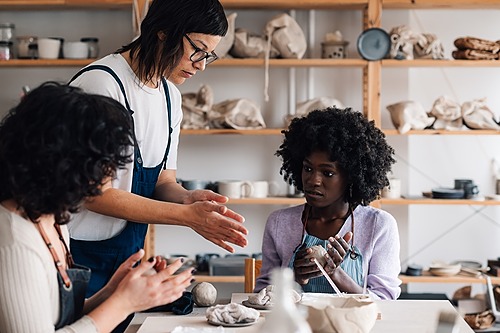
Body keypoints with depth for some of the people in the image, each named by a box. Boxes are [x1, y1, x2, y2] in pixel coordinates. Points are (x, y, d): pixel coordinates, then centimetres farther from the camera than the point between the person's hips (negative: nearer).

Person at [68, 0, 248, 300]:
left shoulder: (170, 95, 8)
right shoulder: (101, 83, -19)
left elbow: (164, 180, 8)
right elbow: (96, 194, -21)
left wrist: (188, 198, -16)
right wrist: (188, 215, -23)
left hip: (129, 252, 8)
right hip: (80, 254, -7)